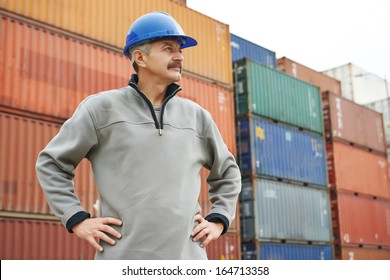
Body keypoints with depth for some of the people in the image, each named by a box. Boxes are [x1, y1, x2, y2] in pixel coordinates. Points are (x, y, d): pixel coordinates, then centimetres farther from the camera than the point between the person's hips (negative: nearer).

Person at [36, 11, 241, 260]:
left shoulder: (196, 116, 13)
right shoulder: (103, 108, 4)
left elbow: (228, 172, 26)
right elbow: (51, 163, 8)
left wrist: (218, 220, 13)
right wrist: (77, 219, -1)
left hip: (188, 257, 3)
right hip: (123, 256, -3)